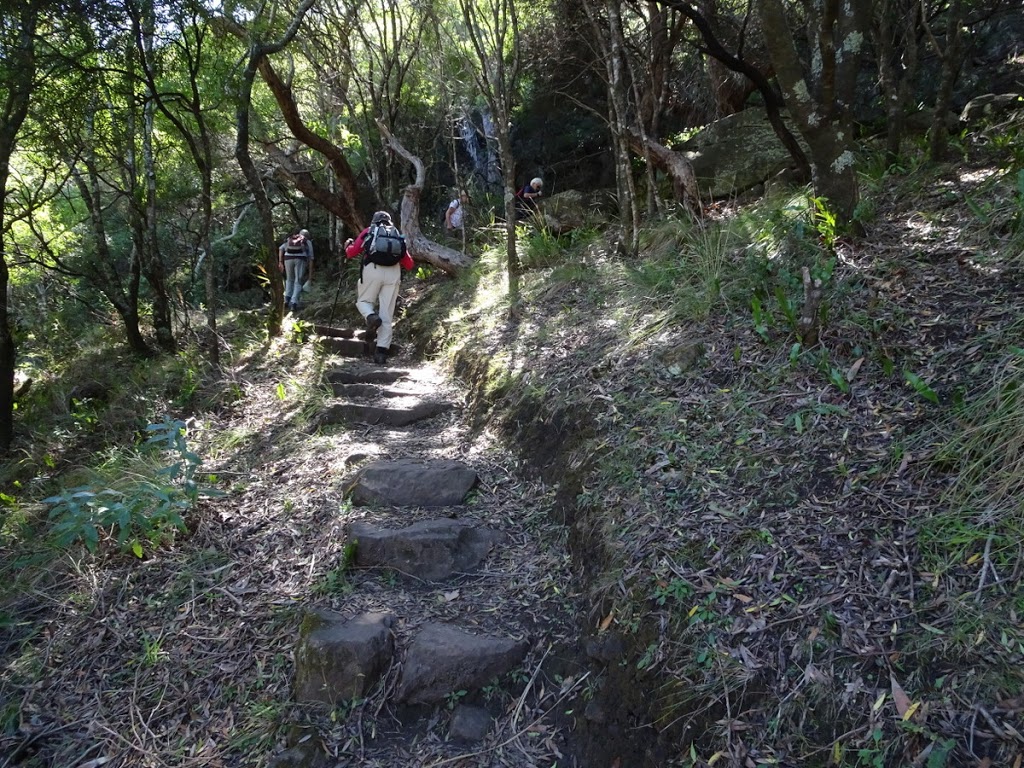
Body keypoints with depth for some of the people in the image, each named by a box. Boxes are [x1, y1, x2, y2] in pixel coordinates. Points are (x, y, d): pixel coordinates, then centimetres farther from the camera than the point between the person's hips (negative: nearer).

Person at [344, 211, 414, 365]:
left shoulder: (368, 231, 20)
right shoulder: (398, 235, 26)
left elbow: (351, 253, 15)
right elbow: (409, 264, 22)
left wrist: (348, 245, 37)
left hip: (373, 269, -2)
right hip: (393, 272, 2)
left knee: (363, 301, 20)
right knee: (387, 314, 5)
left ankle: (371, 318, -13)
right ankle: (381, 351, -2)